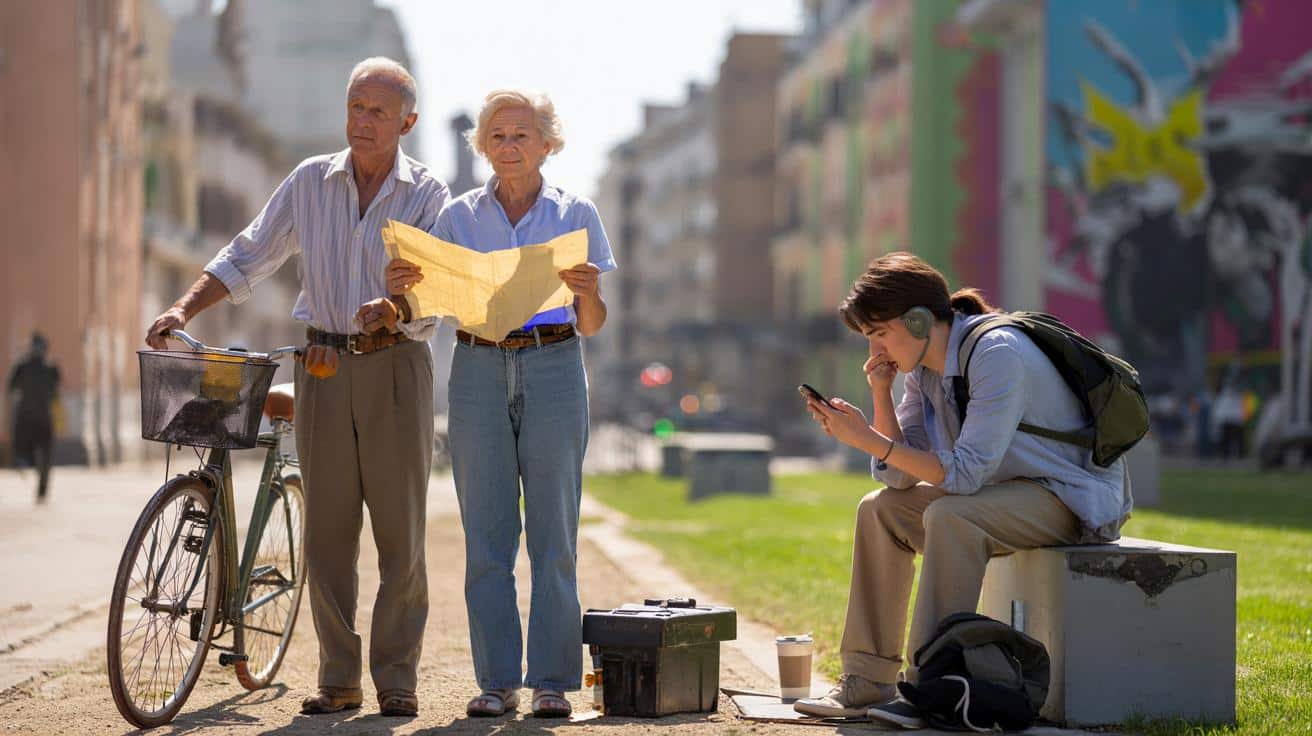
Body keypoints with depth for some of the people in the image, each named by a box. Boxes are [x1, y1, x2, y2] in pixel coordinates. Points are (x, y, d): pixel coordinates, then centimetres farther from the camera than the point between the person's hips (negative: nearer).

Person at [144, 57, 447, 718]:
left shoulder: (428, 193, -1)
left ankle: (397, 680, 7)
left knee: (400, 532, -1)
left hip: (396, 366, -2)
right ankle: (338, 680, 10)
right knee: (327, 531, 2)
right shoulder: (310, 181, 7)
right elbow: (247, 257, 9)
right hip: (324, 366, 2)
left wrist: (393, 310, -32)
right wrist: (183, 309, -4)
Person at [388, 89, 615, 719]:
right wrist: (406, 284, -13)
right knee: (486, 536, 1)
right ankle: (497, 680, 7)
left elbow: (593, 324, 3)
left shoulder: (575, 214, 5)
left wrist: (587, 290, -18)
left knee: (553, 534, -2)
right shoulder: (459, 215, 9)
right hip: (480, 369, 1)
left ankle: (552, 679, 4)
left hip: (553, 368, -1)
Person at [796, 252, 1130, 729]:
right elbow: (899, 475, 2)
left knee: (950, 516, -32)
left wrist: (868, 438, -29)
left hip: (1078, 498, -9)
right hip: (1011, 490, 9)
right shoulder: (923, 367, 2)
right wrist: (880, 394, -11)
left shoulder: (997, 354, -25)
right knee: (880, 509, 1)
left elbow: (964, 473, -30)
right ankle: (868, 680, -1)